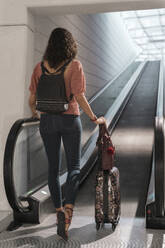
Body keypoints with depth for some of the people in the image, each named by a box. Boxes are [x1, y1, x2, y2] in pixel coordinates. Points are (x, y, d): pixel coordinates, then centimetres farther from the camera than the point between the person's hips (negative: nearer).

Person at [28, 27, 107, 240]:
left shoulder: (40, 67, 1)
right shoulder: (74, 65, -9)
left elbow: (32, 99, 3)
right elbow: (79, 97, -16)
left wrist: (35, 113, 24)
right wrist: (95, 119, -5)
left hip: (47, 120, 3)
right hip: (70, 119, -3)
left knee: (53, 167, 13)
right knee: (74, 167, 5)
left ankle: (59, 212, 20)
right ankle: (68, 209, -16)